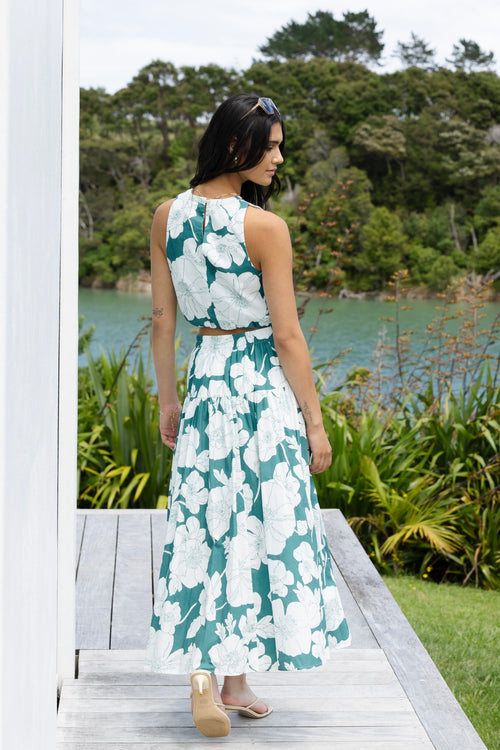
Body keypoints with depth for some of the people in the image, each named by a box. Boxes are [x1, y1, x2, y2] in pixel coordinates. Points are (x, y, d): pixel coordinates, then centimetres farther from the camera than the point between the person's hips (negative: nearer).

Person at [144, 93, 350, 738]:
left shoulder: (167, 216, 1)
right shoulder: (266, 227, -15)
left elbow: (163, 320, 6)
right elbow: (287, 335, -13)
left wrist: (167, 400, 15)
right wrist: (314, 419, -5)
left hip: (204, 377, 5)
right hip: (263, 386, -5)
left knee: (204, 525, 11)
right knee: (260, 527, 8)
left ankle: (202, 676, 8)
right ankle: (235, 680, 18)